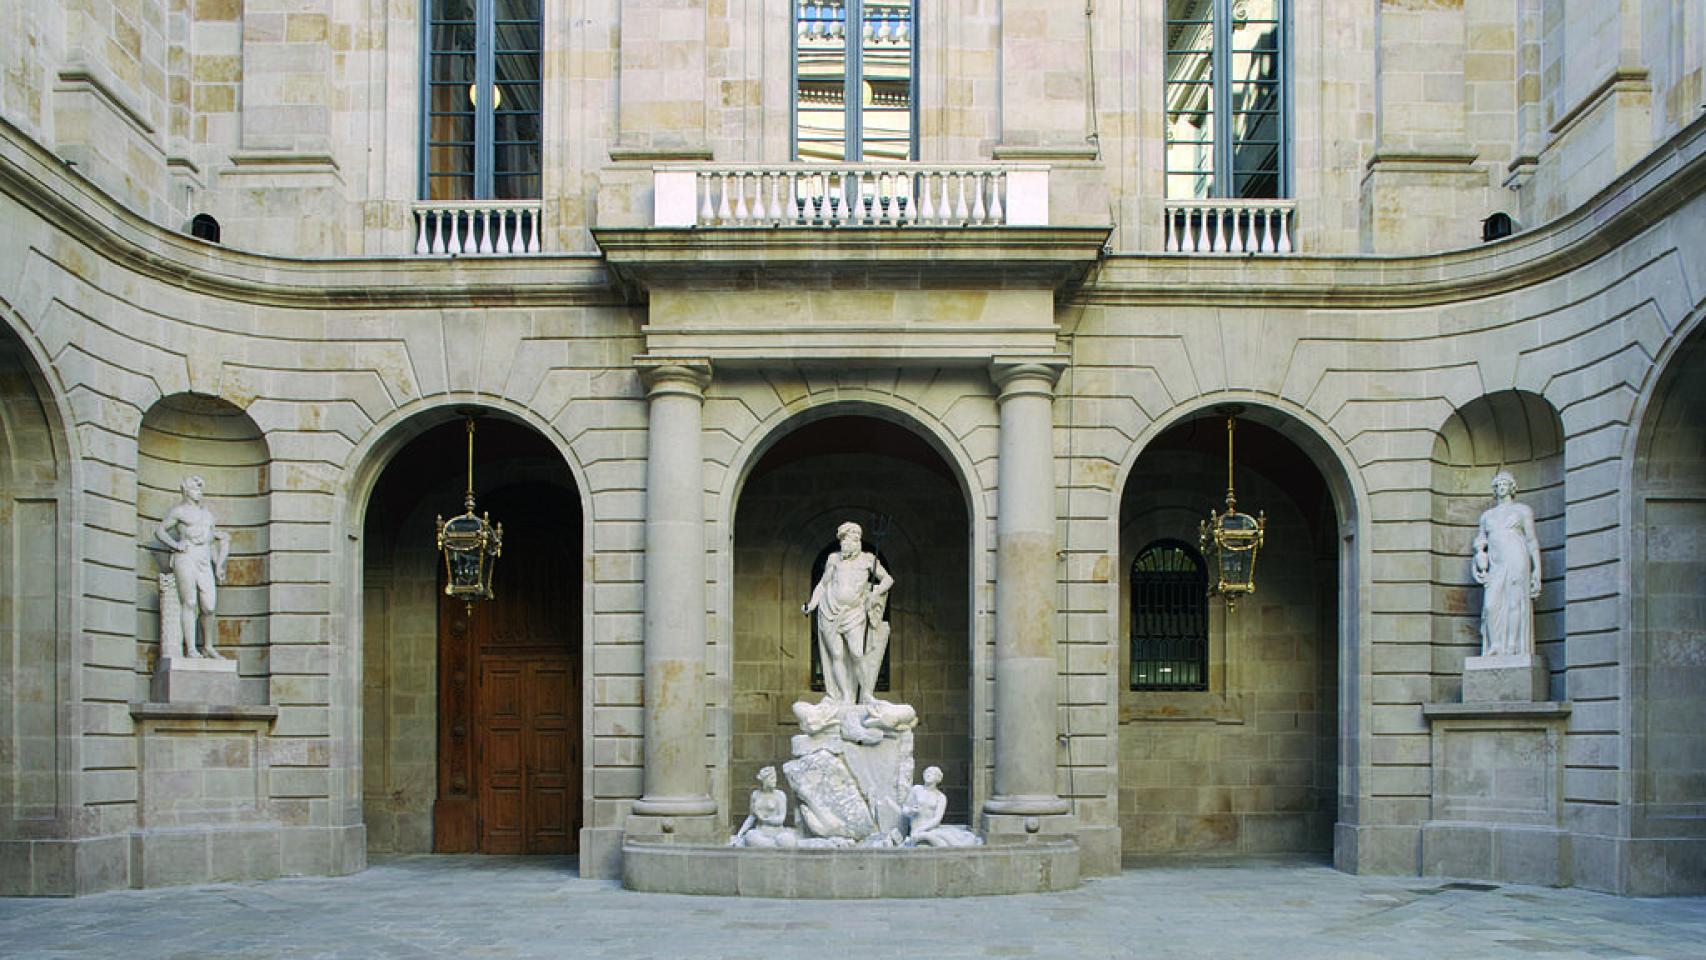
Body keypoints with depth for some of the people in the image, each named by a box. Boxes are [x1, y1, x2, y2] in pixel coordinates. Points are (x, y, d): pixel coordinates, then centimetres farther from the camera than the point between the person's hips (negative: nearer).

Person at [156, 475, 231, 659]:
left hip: (204, 561, 5)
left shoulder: (207, 513, 23)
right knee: (189, 603, -12)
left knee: (209, 606, -3)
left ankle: (208, 646, 13)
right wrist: (175, 545, -9)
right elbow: (160, 531, 5)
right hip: (185, 557, -5)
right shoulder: (179, 511, 6)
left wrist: (218, 566, 20)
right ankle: (191, 650, -16)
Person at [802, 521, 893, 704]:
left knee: (858, 653, -14)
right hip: (830, 613, 1)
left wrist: (877, 592, -4)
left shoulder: (868, 560, 8)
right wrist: (810, 606, 9)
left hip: (854, 614, -1)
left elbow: (888, 579, 14)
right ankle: (846, 698, 1)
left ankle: (866, 694, -2)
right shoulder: (834, 559, 10)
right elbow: (823, 584, 17)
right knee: (837, 655, -2)